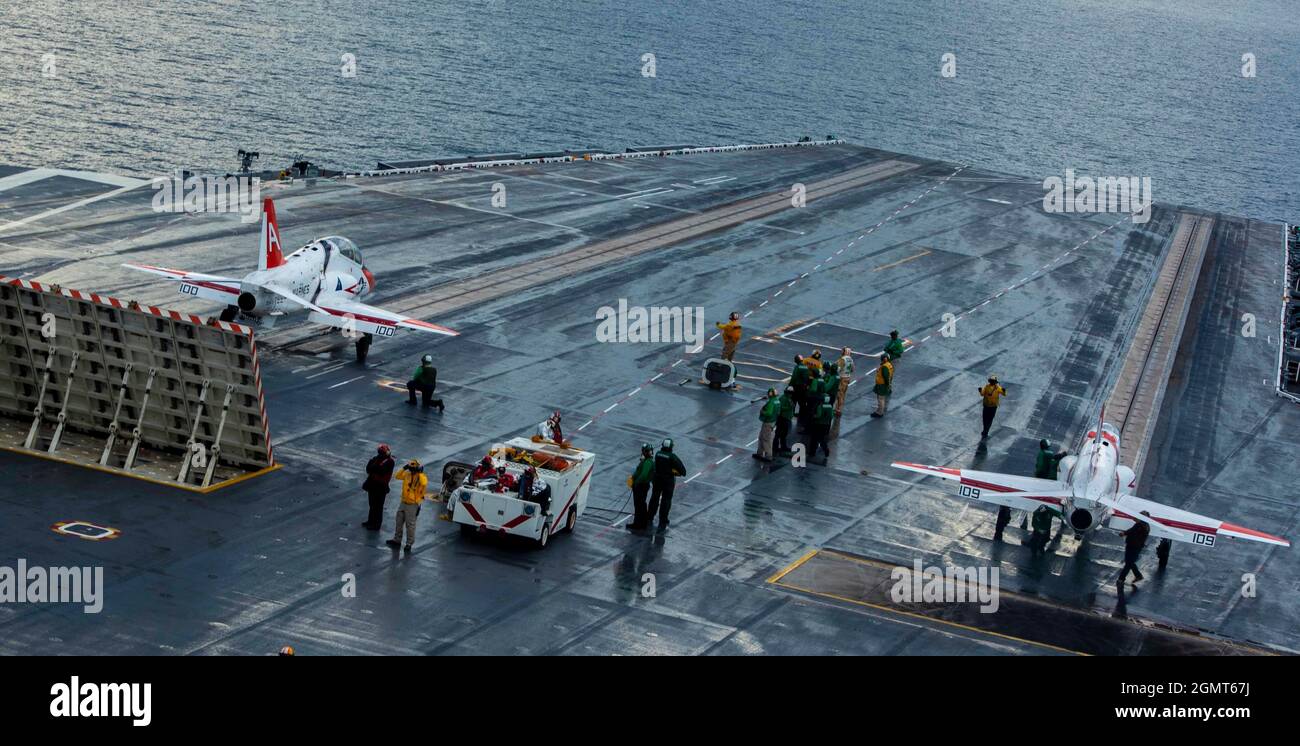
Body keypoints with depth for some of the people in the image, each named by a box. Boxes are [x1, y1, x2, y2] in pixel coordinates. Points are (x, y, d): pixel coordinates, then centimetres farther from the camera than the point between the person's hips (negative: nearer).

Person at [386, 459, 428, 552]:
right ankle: (397, 539, 33)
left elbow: (424, 483, -36)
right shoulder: (407, 474, 3)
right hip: (403, 502, 7)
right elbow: (397, 476, 7)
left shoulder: (421, 476, -16)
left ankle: (409, 543, 12)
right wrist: (404, 468, -3)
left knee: (410, 524, 1)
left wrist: (420, 473, -30)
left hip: (412, 505, -7)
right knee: (399, 522, 18)